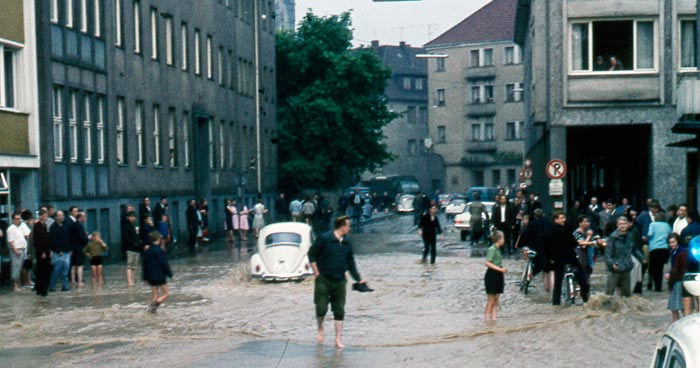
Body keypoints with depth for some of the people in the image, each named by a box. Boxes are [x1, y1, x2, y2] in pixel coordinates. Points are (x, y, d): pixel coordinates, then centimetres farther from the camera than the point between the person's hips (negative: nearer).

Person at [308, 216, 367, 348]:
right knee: (321, 309, -6)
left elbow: (351, 263, 13)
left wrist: (358, 279, 6)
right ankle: (320, 328, 25)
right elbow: (311, 254, -5)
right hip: (323, 280, -5)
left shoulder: (347, 244, 8)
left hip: (339, 281, 5)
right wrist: (316, 273, -8)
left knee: (339, 311, 3)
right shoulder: (324, 238, -9)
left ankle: (338, 340, 10)